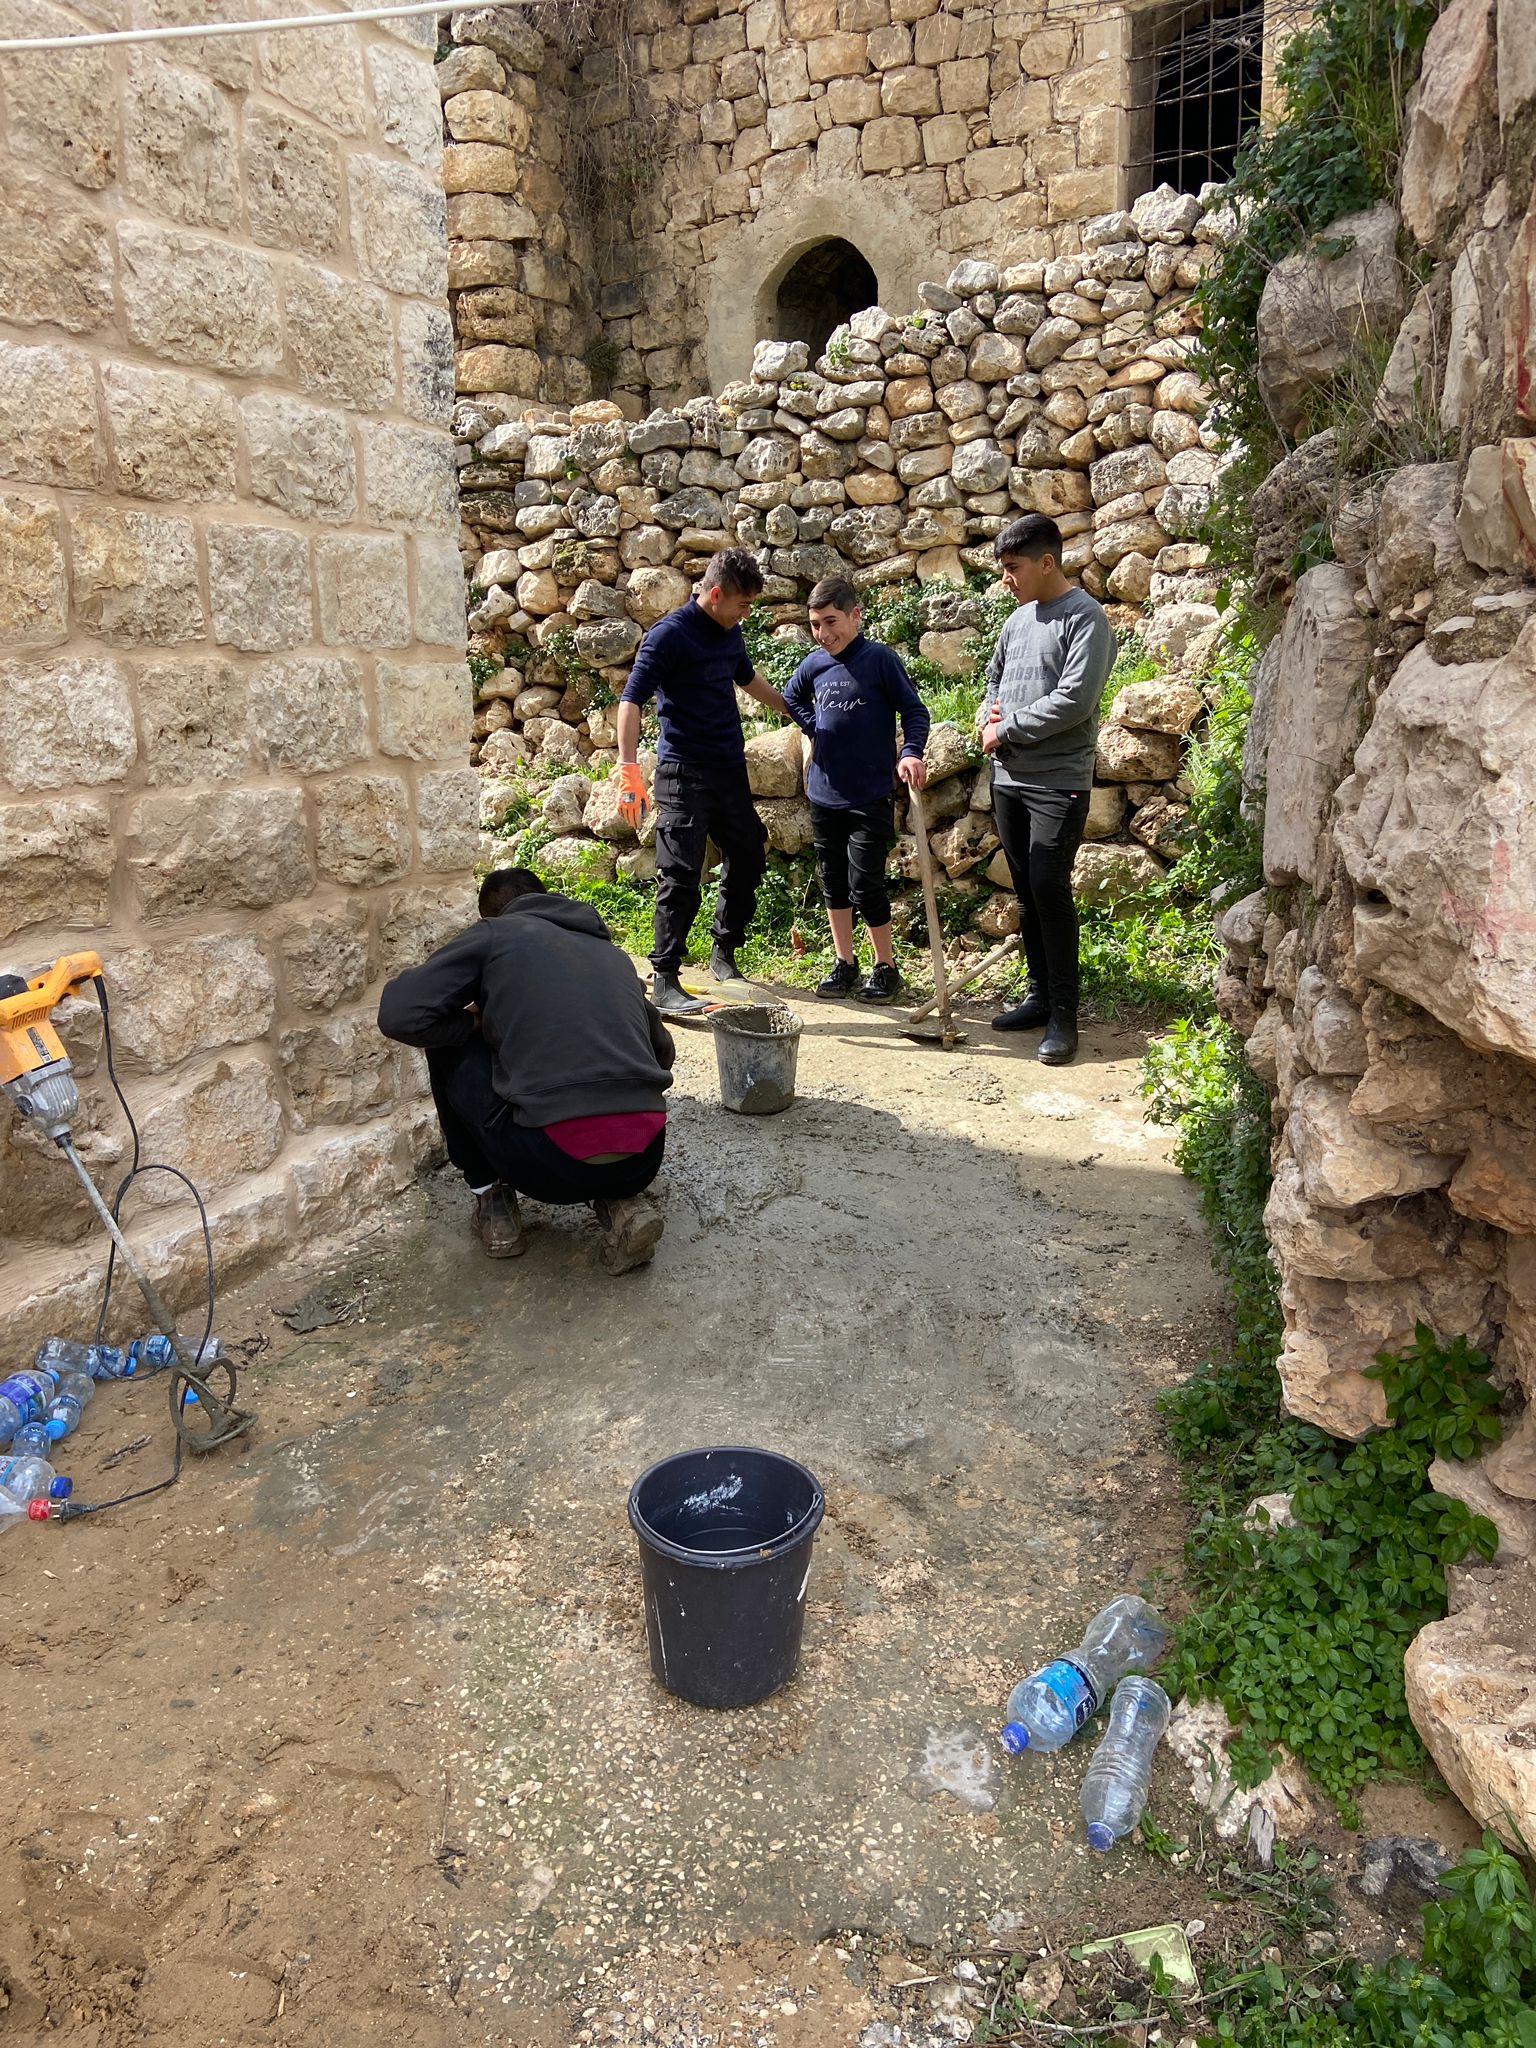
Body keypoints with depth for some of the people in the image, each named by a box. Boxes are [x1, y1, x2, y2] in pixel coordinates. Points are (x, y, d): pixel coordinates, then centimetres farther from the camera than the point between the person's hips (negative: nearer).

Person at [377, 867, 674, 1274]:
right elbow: (663, 1051, 30)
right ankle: (621, 1202, 13)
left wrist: (475, 1023, 18)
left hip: (549, 1161, -4)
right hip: (643, 1159, 5)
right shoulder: (611, 951, 24)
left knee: (448, 1045, 19)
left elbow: (400, 1016, 0)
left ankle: (492, 1200, 22)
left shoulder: (494, 934, 9)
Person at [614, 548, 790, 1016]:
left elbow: (747, 678, 31)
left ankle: (724, 952, 33)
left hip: (730, 770, 8)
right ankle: (664, 981, -4)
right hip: (684, 775, -8)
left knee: (748, 860, 15)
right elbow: (631, 701, -17)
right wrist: (629, 771, -26)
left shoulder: (730, 632, 11)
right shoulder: (669, 635, -13)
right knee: (681, 877, -10)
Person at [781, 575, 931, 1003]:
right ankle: (845, 964, 24)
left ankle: (885, 967, 11)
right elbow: (791, 699, 24)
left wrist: (911, 752, -21)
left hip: (870, 796, -5)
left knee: (865, 884, -5)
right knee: (833, 882, 11)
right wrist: (814, 729, 9)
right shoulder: (814, 664, 4)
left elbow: (915, 710, -6)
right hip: (824, 793, 6)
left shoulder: (880, 658, -10)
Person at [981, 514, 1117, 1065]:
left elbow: (1073, 700, -19)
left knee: (1049, 888, -12)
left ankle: (1064, 1015, -6)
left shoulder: (1085, 619, -9)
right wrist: (991, 714, 4)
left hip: (1058, 782, -8)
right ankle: (1040, 994, 22)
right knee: (1026, 890, 11)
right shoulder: (1019, 618, 15)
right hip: (1008, 778, 8)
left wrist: (1007, 729, -11)